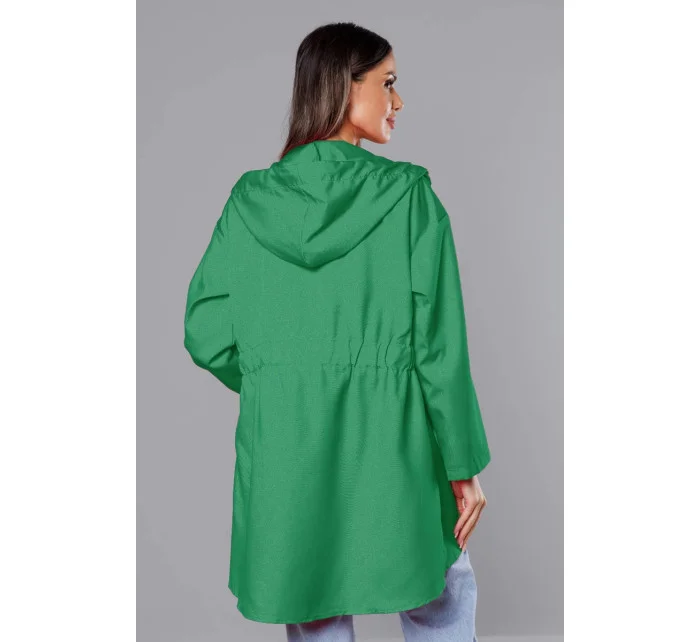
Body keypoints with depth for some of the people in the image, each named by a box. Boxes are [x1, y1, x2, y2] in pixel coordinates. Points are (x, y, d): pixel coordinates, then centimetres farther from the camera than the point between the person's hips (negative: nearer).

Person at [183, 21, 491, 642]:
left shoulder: (251, 200, -2)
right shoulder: (408, 194, -10)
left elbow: (208, 336, 0)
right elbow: (439, 344, -11)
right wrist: (463, 467, -2)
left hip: (283, 451, 3)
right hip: (390, 449, -2)